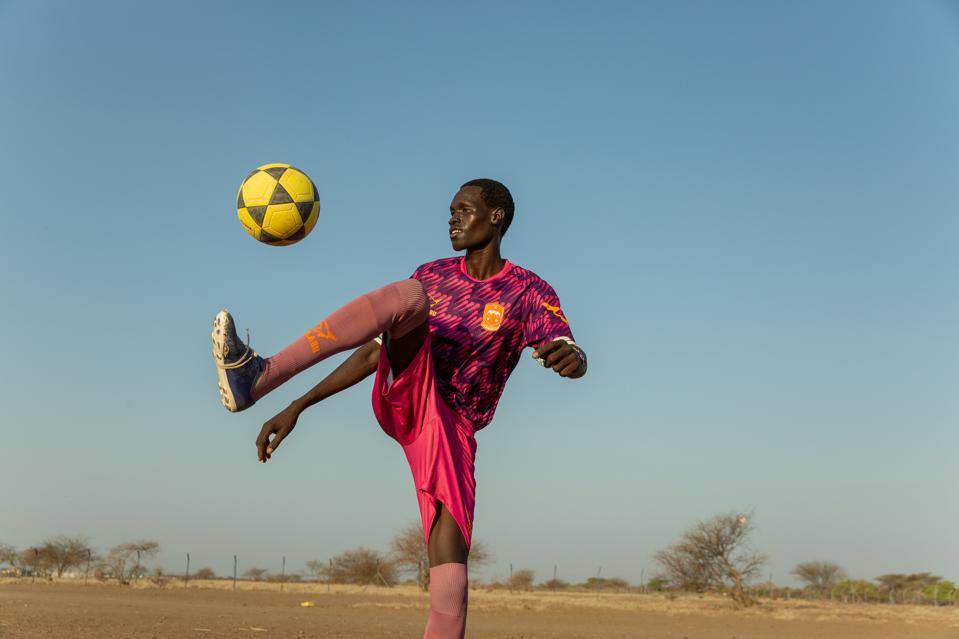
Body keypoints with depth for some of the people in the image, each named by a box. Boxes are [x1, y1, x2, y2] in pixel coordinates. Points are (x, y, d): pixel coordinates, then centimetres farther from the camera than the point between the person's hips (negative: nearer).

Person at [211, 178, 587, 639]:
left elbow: (574, 361, -15)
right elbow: (375, 351, 15)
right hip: (406, 395, 2)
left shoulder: (529, 292, 2)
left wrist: (569, 356, -42)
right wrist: (298, 407, 8)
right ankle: (260, 376, -43)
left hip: (451, 428, -1)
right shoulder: (432, 277, 14)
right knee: (409, 296, -26)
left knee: (450, 571, -17)